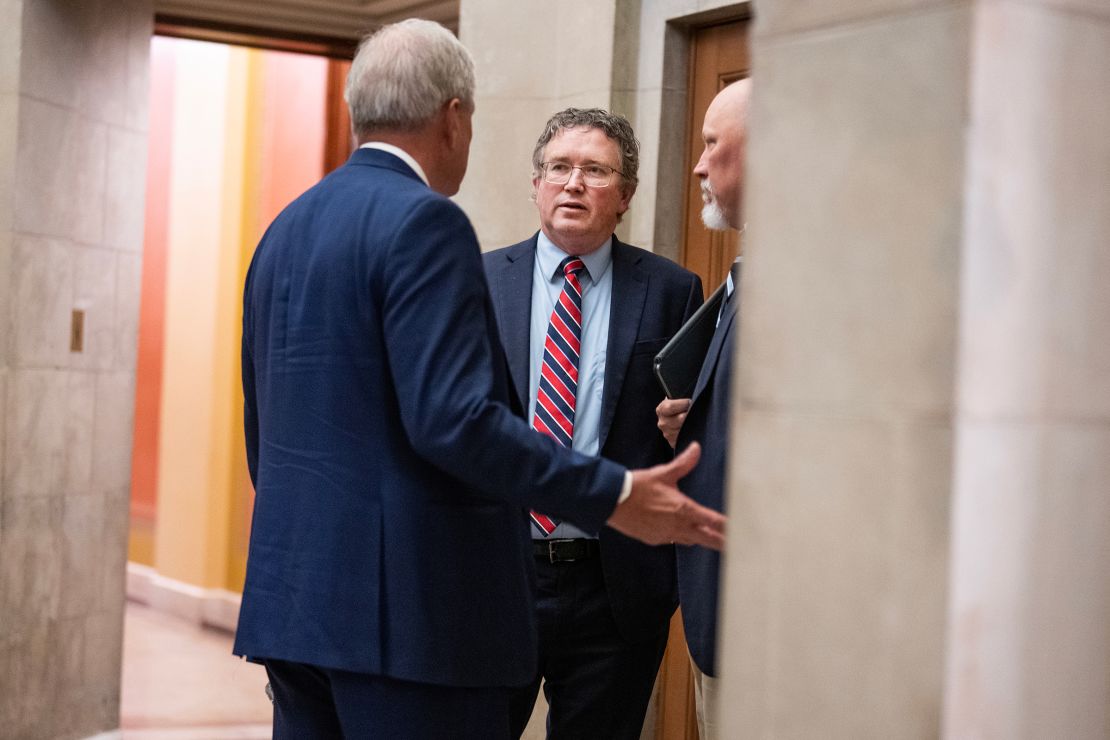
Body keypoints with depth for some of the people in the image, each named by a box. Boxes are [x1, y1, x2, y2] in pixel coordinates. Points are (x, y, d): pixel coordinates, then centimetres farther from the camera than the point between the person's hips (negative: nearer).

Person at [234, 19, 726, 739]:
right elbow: (455, 419, -22)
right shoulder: (424, 222, -13)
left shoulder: (286, 228, 14)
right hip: (405, 605, -9)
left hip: (291, 597, 9)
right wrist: (613, 496, -18)